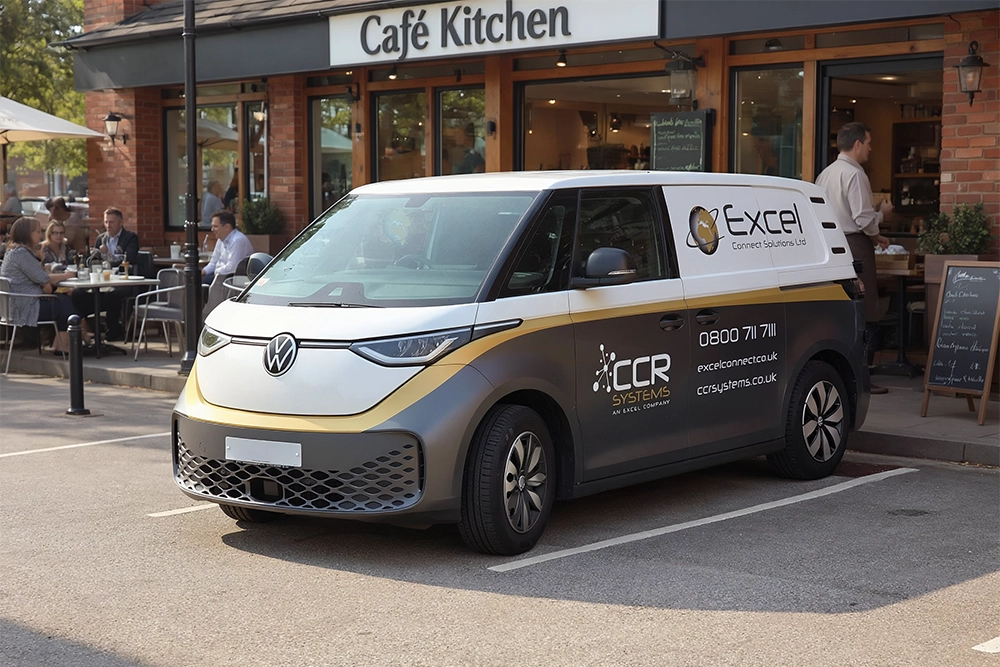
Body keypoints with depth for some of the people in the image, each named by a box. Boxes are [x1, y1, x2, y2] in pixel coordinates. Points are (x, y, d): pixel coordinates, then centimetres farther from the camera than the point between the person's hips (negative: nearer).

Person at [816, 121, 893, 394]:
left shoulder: (825, 174, 13)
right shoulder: (855, 174, -13)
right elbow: (864, 218, -18)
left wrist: (873, 235, 21)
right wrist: (882, 212, 4)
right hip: (855, 246, -9)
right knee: (865, 316, -4)